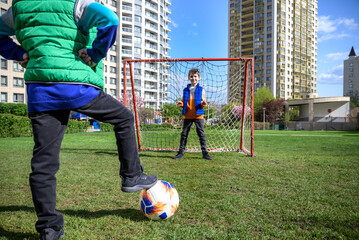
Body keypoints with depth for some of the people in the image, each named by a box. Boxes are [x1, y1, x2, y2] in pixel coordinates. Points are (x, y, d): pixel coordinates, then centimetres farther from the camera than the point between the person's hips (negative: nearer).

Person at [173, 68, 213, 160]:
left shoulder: (201, 89, 6)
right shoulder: (186, 90, 11)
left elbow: (203, 102, 6)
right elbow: (183, 102, 16)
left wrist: (204, 103, -17)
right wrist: (181, 103, -6)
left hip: (198, 115, -2)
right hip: (187, 116, 2)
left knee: (201, 134, 0)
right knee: (184, 134, 6)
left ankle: (204, 153, 8)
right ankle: (181, 152, 15)